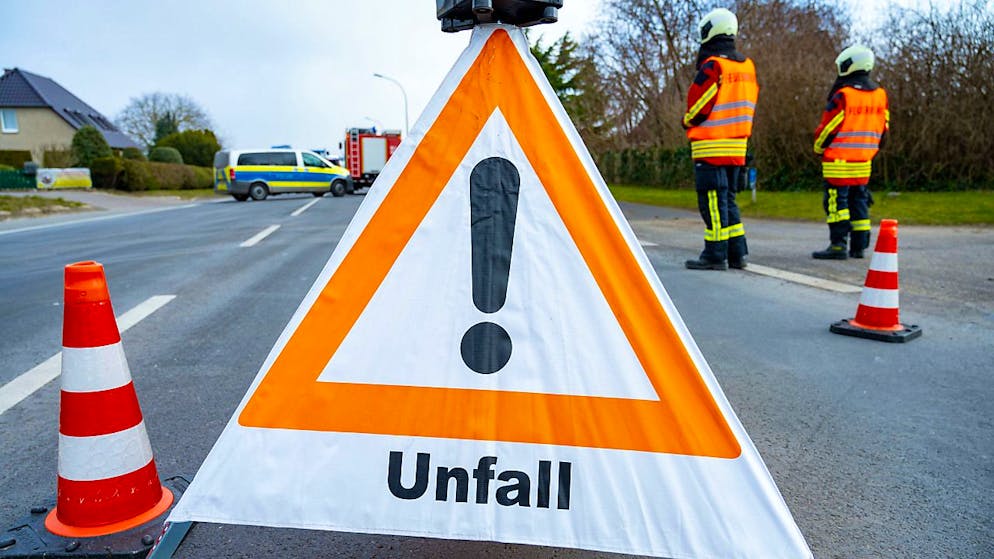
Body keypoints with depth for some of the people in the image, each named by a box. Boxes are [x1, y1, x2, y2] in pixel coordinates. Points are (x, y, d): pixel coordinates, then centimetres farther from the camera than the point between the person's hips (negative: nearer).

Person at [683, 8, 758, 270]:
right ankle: (737, 253, 17)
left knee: (713, 201, -4)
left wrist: (687, 122, 7)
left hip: (710, 146, -8)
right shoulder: (748, 66, 12)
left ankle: (715, 255, -3)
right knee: (728, 199, 15)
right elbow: (748, 106, 15)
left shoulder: (712, 67, -12)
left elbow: (697, 109, -12)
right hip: (737, 145, 8)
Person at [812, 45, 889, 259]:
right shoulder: (880, 94, 10)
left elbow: (828, 128, -11)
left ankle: (838, 245, -8)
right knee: (859, 200, 12)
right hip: (864, 160, 7)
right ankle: (859, 246, 16)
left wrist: (818, 148, 6)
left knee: (837, 201, -5)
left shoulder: (843, 95, -13)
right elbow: (883, 128, 14)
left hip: (839, 161, -7)